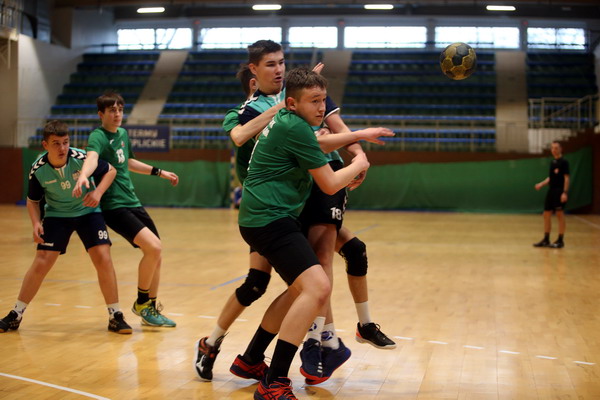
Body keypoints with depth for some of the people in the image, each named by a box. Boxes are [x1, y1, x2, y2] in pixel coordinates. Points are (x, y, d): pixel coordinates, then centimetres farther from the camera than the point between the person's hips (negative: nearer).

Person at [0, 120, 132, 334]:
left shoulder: (81, 158, -23)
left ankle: (115, 316, 0)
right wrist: (36, 223, -19)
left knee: (103, 259, -15)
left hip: (88, 212, -1)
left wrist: (98, 192, -23)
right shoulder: (38, 169, -18)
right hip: (56, 216, 1)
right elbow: (32, 200, -2)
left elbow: (111, 171, -7)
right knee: (41, 262, -7)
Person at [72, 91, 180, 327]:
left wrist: (159, 172, 37)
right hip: (114, 206, -8)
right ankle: (141, 303, -2)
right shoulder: (98, 136, -12)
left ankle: (151, 310, 23)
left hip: (133, 202, 8)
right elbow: (92, 157, -36)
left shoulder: (122, 134, 13)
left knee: (155, 254, 8)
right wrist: (83, 175, -57)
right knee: (153, 247, -22)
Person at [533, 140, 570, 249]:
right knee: (546, 214, 7)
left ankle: (560, 241, 2)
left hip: (559, 191, -8)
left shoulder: (563, 162, -7)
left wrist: (565, 192, -20)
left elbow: (566, 178, -12)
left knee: (560, 214, -4)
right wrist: (541, 184, 6)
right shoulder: (552, 162, 14)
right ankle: (546, 240, 15)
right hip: (551, 191, 8)